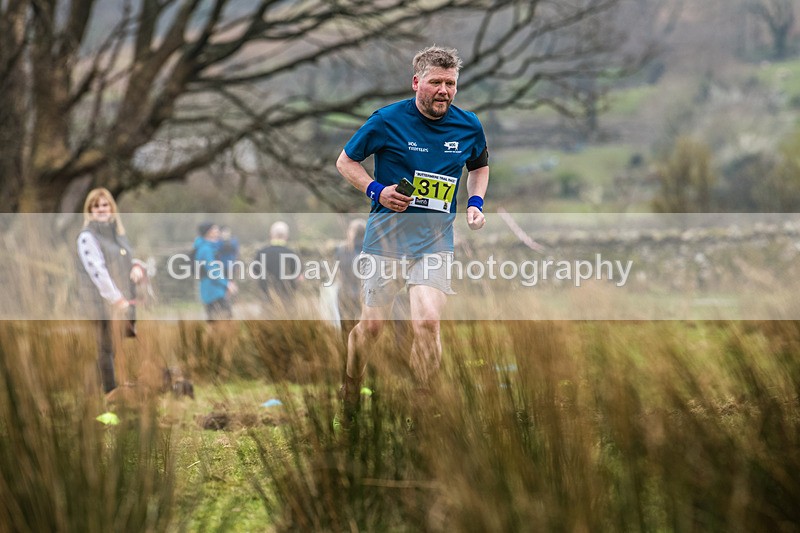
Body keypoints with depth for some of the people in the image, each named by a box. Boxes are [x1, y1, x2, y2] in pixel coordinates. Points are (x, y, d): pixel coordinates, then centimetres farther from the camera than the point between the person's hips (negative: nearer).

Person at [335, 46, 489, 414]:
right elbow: (346, 161, 4)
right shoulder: (387, 120, -8)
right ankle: (350, 390, 34)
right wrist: (376, 190, -12)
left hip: (436, 239, 1)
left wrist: (476, 203, 5)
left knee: (427, 321, -17)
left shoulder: (469, 127, 2)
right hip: (386, 234, -1)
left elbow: (479, 166, 23)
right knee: (371, 324, 7)